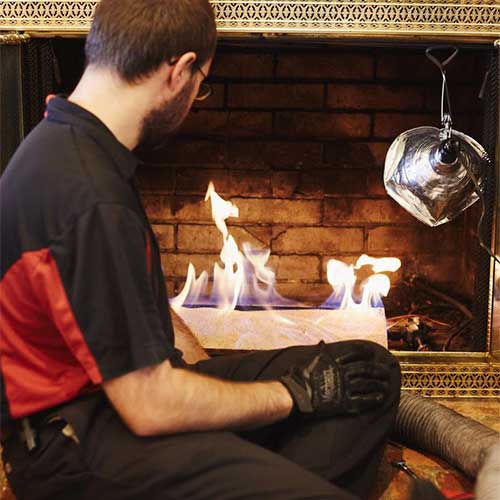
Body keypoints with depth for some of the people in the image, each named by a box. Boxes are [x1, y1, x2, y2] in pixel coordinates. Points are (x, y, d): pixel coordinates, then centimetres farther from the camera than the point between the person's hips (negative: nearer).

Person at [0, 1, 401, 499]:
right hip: (74, 439, -9)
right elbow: (151, 408, -24)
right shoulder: (91, 199, -26)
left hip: (123, 382, 9)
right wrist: (295, 394, -10)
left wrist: (204, 366, 6)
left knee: (372, 368, 1)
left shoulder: (69, 144, 7)